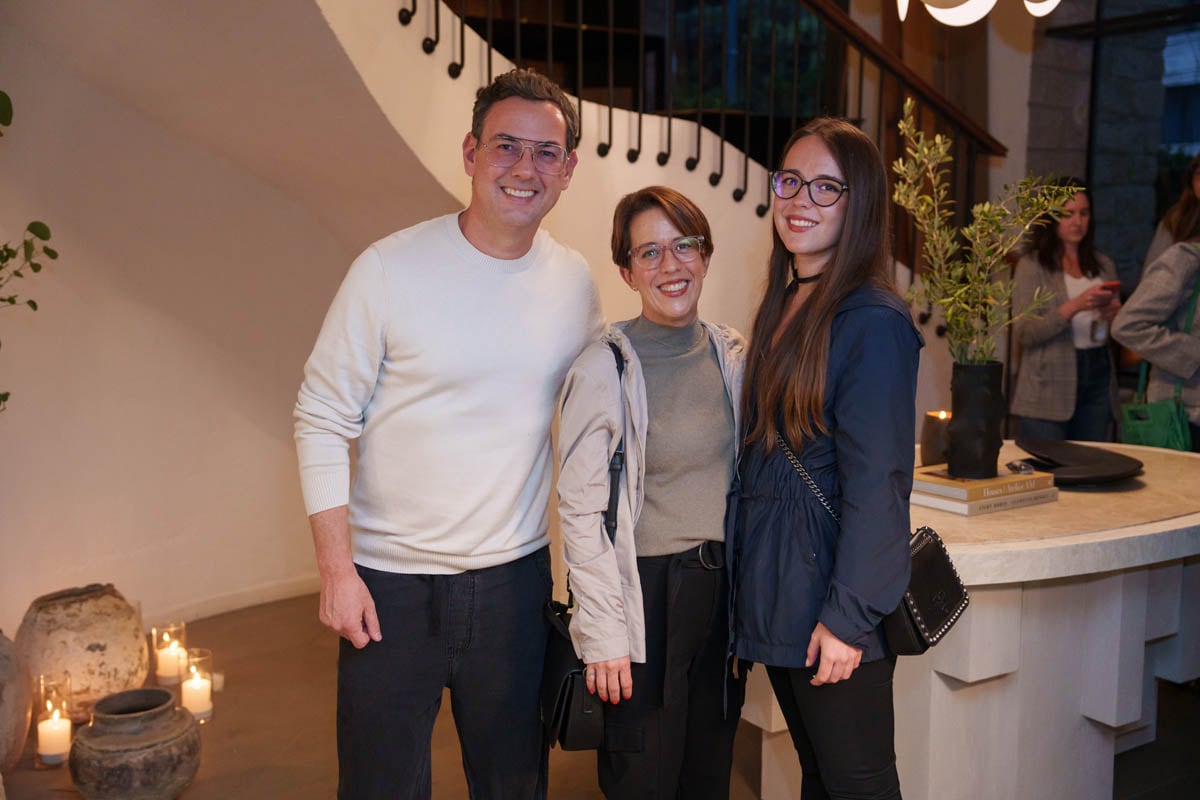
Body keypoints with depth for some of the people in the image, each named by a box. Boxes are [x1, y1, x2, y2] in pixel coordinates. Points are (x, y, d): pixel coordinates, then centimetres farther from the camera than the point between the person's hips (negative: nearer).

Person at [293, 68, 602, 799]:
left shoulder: (575, 282, 0)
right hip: (390, 581, -3)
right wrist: (337, 571, -11)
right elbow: (323, 421, -7)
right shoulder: (390, 269, -11)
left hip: (516, 577, 3)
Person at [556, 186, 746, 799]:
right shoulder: (603, 369, -12)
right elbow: (581, 511, -11)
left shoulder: (732, 356, 5)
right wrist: (602, 633, -14)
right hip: (646, 593, -5)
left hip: (724, 591, 5)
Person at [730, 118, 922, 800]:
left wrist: (849, 616, -19)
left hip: (833, 593, -8)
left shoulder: (872, 321, -16)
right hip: (775, 587, 8)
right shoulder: (782, 307, 10)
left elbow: (876, 481, -19)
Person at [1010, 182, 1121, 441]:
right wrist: (1074, 306, -21)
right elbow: (1023, 333, -11)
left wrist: (1114, 314, -1)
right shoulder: (1032, 265, -2)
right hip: (1048, 389, -5)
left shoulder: (1103, 264, 14)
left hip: (1098, 376, 5)